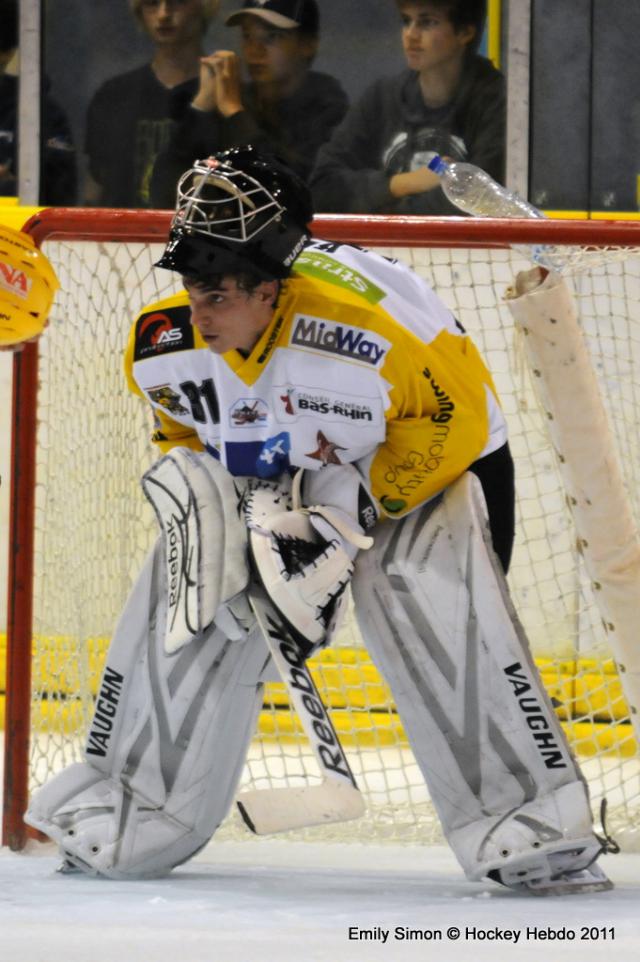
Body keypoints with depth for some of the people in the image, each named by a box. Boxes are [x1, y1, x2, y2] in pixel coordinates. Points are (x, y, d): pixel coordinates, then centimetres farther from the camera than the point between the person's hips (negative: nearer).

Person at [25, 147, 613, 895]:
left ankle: (531, 830, -20)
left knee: (435, 604, -28)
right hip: (267, 480, 5)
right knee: (186, 599, -7)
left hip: (420, 470, -5)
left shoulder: (361, 324, -37)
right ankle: (126, 819, 11)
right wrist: (196, 496, -12)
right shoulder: (162, 347, -18)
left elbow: (454, 419, -25)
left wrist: (352, 512, -26)